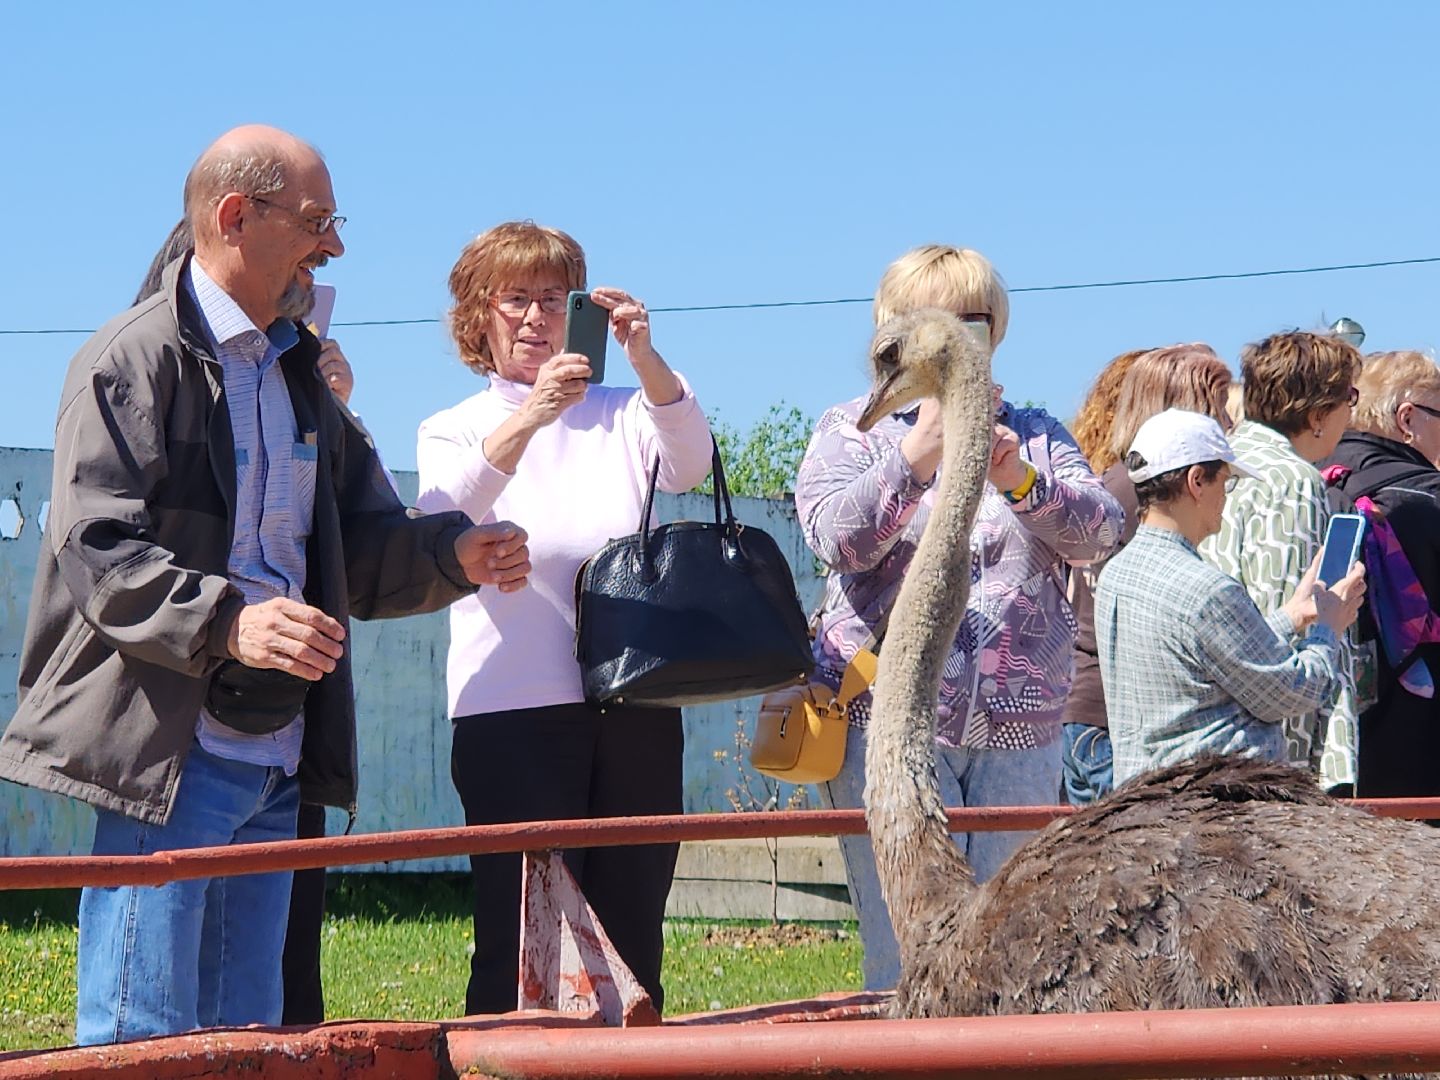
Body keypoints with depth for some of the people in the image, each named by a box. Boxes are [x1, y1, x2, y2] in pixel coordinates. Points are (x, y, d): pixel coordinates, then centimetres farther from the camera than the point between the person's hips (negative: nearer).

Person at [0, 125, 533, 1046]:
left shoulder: (298, 376, 21)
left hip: (276, 763, 8)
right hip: (165, 759, -8)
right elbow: (97, 555, -15)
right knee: (141, 1038, -9)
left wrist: (453, 554, 2)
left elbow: (362, 552, 23)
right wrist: (228, 622, -30)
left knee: (247, 1034, 9)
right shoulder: (135, 362, -6)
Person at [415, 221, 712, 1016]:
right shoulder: (453, 431, 9)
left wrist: (643, 357, -26)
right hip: (513, 708, -2)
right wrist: (528, 419, -30)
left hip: (634, 705, 2)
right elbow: (444, 520, -14)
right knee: (522, 946, -8)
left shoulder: (619, 413, 14)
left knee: (631, 944, 4)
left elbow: (689, 465, -9)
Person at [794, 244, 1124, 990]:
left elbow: (1098, 533, 0)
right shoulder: (851, 432, 10)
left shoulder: (1038, 437, 18)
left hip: (1020, 728, 3)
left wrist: (1020, 479, -20)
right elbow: (837, 537, -10)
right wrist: (919, 452, -26)